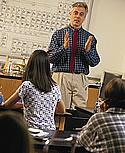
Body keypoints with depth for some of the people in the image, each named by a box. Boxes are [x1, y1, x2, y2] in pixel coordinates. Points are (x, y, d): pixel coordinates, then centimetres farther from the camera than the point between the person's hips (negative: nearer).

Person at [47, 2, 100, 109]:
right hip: (61, 77, -1)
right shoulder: (58, 34, 8)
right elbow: (50, 58, 0)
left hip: (80, 79, 1)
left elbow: (94, 62, 5)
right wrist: (64, 47, -15)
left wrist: (87, 50, -14)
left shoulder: (90, 37, 12)